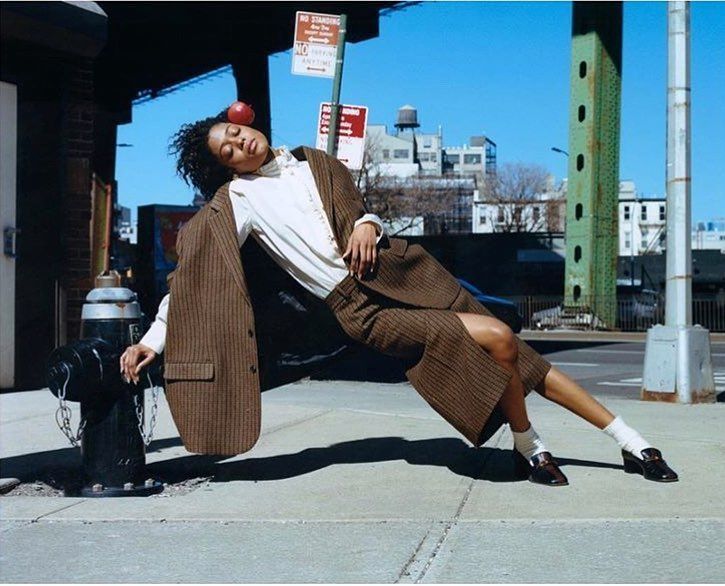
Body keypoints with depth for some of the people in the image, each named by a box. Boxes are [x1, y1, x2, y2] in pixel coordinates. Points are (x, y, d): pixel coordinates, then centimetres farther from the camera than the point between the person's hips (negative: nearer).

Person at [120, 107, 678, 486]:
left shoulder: (315, 163, 16)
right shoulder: (234, 201, 4)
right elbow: (190, 279, 2)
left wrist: (366, 225, -3)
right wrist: (153, 340, -4)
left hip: (400, 269, 4)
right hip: (362, 305, -4)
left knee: (513, 353, 0)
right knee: (496, 339, -22)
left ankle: (630, 440, 10)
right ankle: (529, 448, 2)